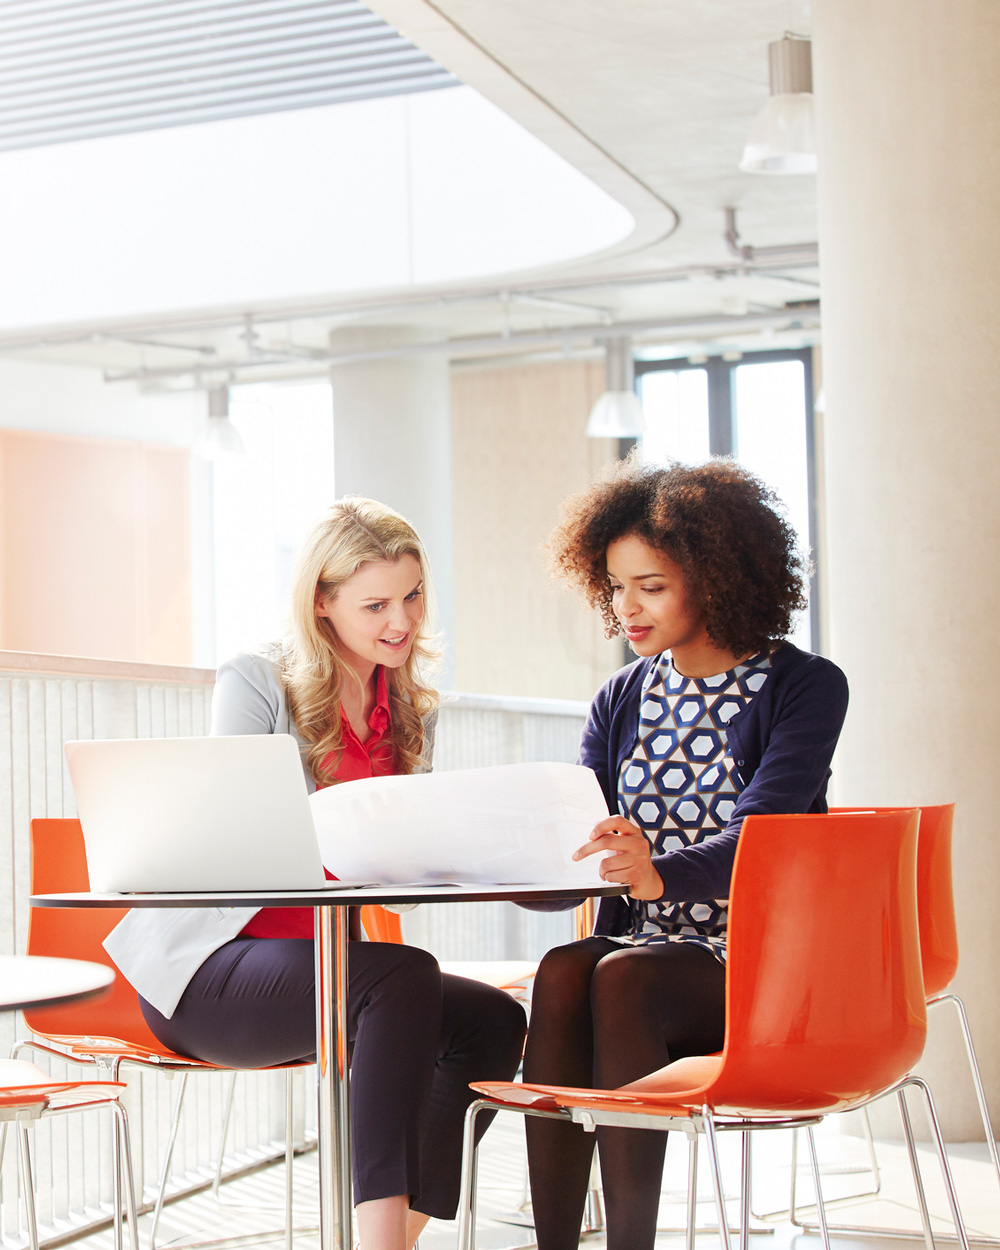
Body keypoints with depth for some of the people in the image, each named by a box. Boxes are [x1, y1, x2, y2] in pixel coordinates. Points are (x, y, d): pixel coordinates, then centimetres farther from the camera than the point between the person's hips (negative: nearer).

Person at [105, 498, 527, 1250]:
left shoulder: (413, 710, 13)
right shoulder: (256, 684, -6)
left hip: (324, 961, 7)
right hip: (211, 969, -7)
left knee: (493, 1020, -17)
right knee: (405, 977, -33)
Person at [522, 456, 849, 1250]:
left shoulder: (805, 688, -2)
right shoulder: (622, 703, 13)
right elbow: (569, 856, 4)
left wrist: (658, 874, -38)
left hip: (749, 967, -4)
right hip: (639, 950, 4)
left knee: (621, 976, -33)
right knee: (562, 971, -29)